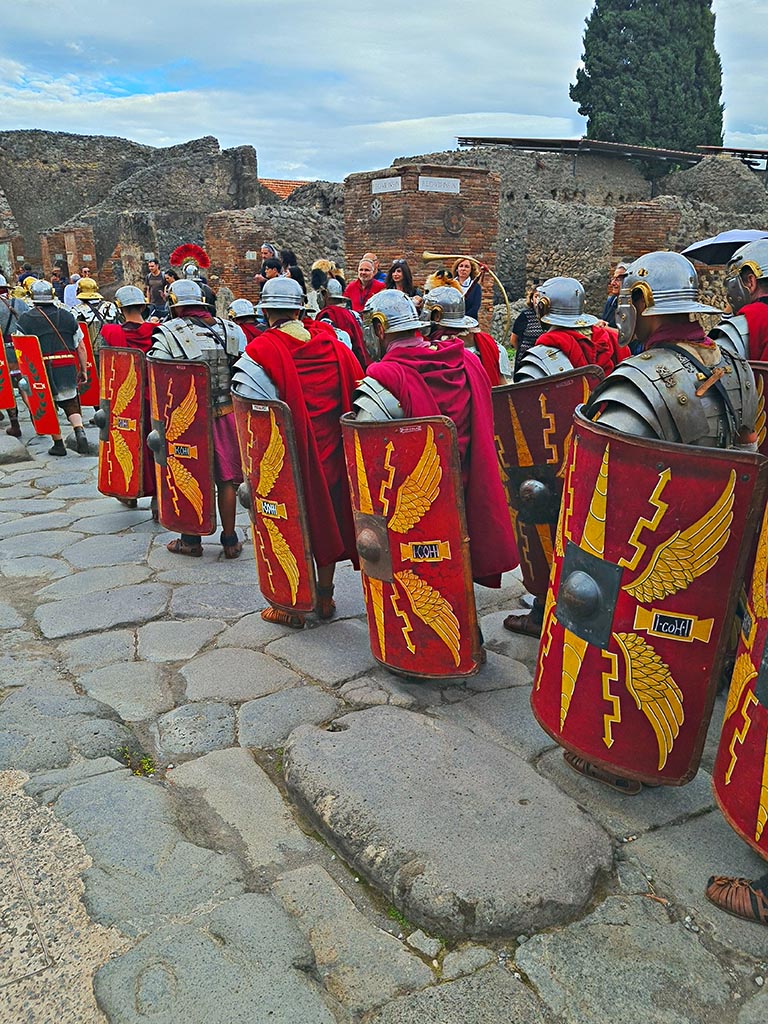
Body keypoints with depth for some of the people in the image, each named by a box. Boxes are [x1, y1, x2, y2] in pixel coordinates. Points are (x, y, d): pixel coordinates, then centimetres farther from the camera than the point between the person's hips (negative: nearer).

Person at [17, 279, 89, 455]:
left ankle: (58, 444, 15)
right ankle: (80, 431, -14)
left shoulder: (26, 319, -1)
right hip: (68, 368, 2)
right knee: (70, 403, 12)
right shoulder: (67, 315, 7)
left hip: (43, 370, -2)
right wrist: (84, 370, 14)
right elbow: (81, 347, 8)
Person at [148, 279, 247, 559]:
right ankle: (230, 540, 19)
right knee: (226, 479, 11)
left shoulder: (168, 334, -6)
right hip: (227, 413, 3)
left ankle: (191, 540, 22)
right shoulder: (231, 329, 4)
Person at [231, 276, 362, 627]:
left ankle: (293, 607, 20)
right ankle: (325, 597, 32)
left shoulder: (260, 351, -15)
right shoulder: (332, 342, 0)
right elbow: (358, 389, 3)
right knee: (327, 517, 18)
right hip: (330, 452, 4)